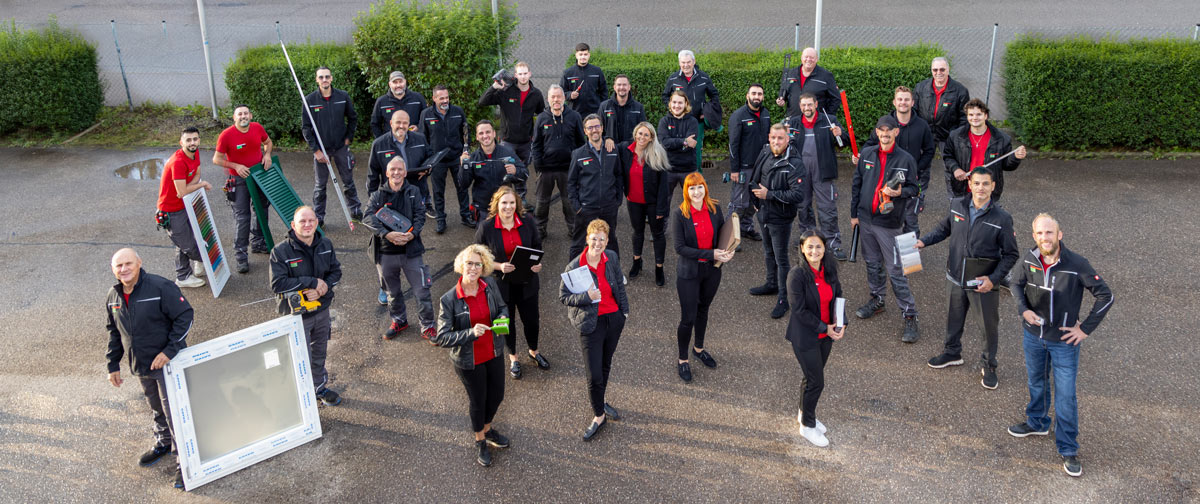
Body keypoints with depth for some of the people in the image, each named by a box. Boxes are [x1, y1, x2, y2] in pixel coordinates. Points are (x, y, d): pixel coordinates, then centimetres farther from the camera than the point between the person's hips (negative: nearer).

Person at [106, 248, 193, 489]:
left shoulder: (160, 287, -19)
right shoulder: (114, 296, 3)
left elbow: (185, 317, -18)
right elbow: (114, 333, 15)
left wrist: (169, 351, -23)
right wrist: (113, 365, 15)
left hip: (168, 362, -6)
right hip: (140, 367, 6)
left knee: (174, 411, -4)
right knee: (156, 408, 24)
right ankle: (163, 443, 46)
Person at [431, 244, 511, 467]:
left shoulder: (489, 285, -10)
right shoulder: (449, 300, -23)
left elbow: (502, 307, 8)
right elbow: (441, 337, -22)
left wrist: (502, 319, -14)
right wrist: (471, 333, -33)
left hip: (493, 354, 4)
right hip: (469, 361, -4)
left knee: (497, 396, 22)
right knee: (478, 401, 15)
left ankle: (487, 429, 54)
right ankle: (480, 441, 44)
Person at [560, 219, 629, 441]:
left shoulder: (612, 258, -5)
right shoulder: (575, 266, -18)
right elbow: (563, 296, -12)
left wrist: (625, 310, 14)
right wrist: (587, 297, -25)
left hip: (614, 318, 4)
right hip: (591, 323, -4)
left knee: (605, 364, 21)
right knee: (594, 374, -1)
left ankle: (599, 403, 43)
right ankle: (599, 416, 20)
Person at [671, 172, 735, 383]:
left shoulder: (714, 208, -5)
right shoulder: (679, 214, -18)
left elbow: (723, 234, 9)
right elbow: (680, 247, -19)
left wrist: (726, 251, -13)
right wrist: (711, 254, -23)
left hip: (712, 270, 4)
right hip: (689, 273, -4)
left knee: (703, 310, 23)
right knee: (688, 318, 2)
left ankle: (699, 348, 45)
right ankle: (683, 360, 23)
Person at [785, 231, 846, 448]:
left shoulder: (830, 269, -4)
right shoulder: (797, 274, -23)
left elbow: (837, 297, 7)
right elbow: (799, 310, -21)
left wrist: (840, 323, -7)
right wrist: (824, 328, -19)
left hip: (826, 334, 6)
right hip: (805, 337, -6)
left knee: (813, 375, 20)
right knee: (816, 382, 3)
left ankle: (803, 413, 44)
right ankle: (807, 426, 25)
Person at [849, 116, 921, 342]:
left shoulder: (906, 159, -6)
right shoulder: (866, 154, 3)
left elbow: (913, 188, 0)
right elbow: (857, 184, 11)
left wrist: (900, 192, -23)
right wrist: (854, 213, 11)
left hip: (889, 223, -4)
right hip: (865, 219, 4)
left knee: (895, 270, -5)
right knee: (872, 264, 17)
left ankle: (910, 316, 1)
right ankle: (877, 300, 37)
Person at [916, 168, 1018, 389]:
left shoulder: (1002, 219, -16)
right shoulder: (957, 207, -6)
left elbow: (1011, 254, -9)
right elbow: (944, 228, 13)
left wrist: (993, 278, -18)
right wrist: (924, 241, -3)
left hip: (984, 283, -3)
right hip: (957, 278, 4)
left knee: (989, 326, 11)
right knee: (954, 318, 22)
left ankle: (988, 366, 32)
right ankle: (952, 352, 47)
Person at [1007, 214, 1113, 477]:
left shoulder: (1077, 265, -22)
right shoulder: (1029, 260, -12)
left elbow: (1105, 296, -14)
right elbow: (1016, 283, 8)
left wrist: (1086, 328, -14)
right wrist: (1023, 309, -9)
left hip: (1064, 341, -4)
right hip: (1033, 336, 4)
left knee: (1066, 396, 2)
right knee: (1036, 383, 24)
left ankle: (1068, 450, 17)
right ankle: (1037, 423, 49)